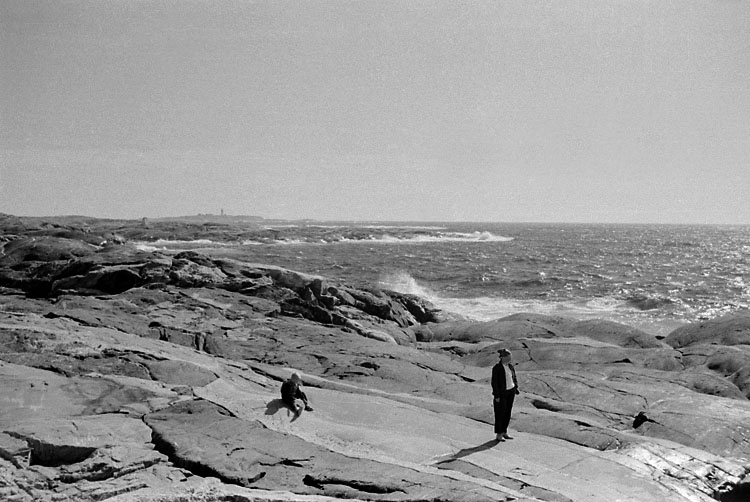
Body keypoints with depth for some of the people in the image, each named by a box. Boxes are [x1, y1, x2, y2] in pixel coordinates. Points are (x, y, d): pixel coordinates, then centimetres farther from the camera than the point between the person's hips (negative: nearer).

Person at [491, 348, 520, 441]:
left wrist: (516, 388, 5)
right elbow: (494, 382, -14)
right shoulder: (496, 368, -15)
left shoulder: (510, 366, 4)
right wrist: (496, 396, -15)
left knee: (508, 412, 10)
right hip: (501, 393, -6)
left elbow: (514, 378, 16)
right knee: (500, 413, 0)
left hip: (511, 391, 6)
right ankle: (498, 434, 9)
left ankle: (504, 432, 21)